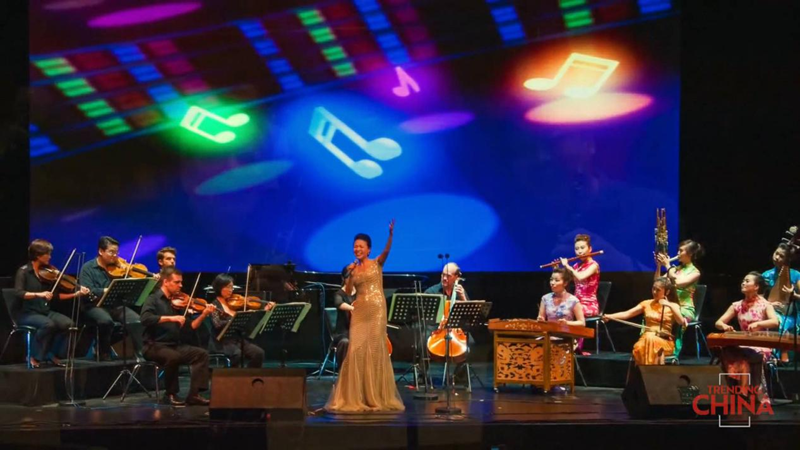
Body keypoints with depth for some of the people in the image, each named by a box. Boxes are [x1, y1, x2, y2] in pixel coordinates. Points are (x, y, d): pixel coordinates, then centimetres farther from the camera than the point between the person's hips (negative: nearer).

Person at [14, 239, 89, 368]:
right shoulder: (24, 271, -5)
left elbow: (57, 295, 8)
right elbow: (19, 293, -19)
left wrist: (77, 294, -4)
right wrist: (39, 294, -30)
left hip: (46, 312, 5)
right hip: (28, 313, -5)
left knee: (68, 323, -22)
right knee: (48, 324, -35)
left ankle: (53, 355, -5)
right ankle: (35, 357, -18)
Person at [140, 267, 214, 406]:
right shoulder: (153, 299, -4)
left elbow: (191, 327, 8)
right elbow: (145, 319, -24)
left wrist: (204, 314, -8)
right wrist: (170, 318, -29)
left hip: (175, 345, 6)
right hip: (155, 346, -6)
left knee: (202, 353, -14)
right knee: (173, 357, -35)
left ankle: (194, 394, -16)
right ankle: (171, 394, -16)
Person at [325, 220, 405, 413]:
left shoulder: (377, 263, 5)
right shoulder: (353, 268, 13)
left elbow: (387, 250, -14)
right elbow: (348, 291, 7)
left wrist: (391, 235, -30)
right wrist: (349, 275, -7)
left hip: (376, 309, -3)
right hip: (359, 310, 3)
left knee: (375, 349, -1)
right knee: (357, 350, -3)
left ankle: (377, 395, 6)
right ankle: (357, 395, 4)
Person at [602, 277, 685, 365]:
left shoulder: (673, 306, 8)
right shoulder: (646, 303, 15)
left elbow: (681, 322, -8)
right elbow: (627, 314, 5)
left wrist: (670, 306, -17)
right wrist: (610, 316, -10)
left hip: (665, 342, -2)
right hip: (646, 339, 2)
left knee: (651, 340, -37)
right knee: (640, 348, -35)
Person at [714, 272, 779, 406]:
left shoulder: (765, 304, -3)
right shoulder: (737, 305, 8)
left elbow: (775, 322, -21)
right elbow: (718, 323, 7)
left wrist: (757, 324, -38)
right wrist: (724, 325, -18)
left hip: (761, 346, -3)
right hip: (743, 345, 3)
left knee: (752, 355, -37)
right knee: (727, 353, -29)